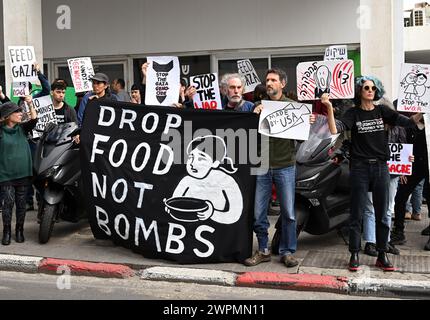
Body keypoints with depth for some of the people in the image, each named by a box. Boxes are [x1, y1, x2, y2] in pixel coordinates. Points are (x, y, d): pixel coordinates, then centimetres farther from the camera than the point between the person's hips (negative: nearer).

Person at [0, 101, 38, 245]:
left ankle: (19, 230, 22)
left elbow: (34, 120, -3)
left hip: (23, 173, 3)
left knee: (21, 204, 9)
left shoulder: (22, 128, 8)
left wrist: (30, 104, -13)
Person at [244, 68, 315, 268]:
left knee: (288, 213, 3)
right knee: (258, 213, 6)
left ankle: (287, 252, 16)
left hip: (285, 166, -2)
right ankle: (263, 250, 20)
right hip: (262, 165, 2)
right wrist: (254, 116, -12)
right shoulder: (259, 105, 9)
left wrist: (309, 123, -14)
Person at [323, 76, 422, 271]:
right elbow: (334, 130, -15)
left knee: (382, 215, 8)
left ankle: (382, 255, 18)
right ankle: (354, 255, 13)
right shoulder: (353, 113, 0)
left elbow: (407, 121, -4)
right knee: (357, 214, 3)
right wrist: (329, 109, -28)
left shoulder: (382, 111, 6)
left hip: (381, 167, 2)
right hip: (360, 168, -2)